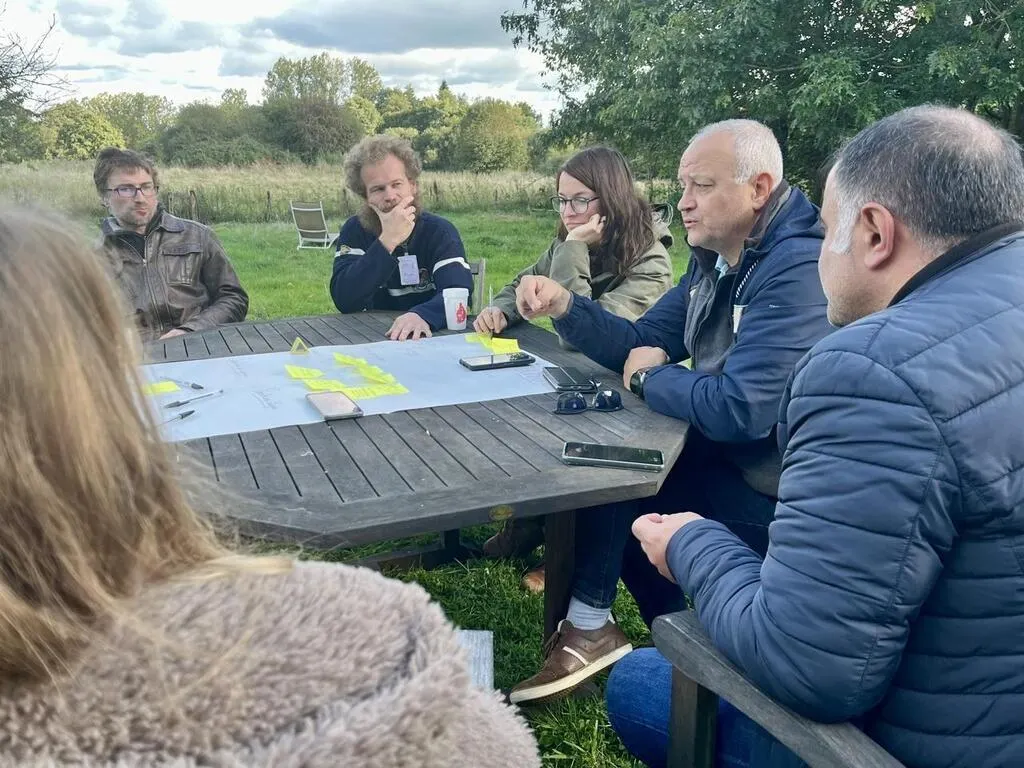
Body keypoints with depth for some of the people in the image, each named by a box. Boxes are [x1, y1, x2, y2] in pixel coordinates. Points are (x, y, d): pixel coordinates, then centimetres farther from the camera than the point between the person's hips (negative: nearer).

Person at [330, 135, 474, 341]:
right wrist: (387, 242, -20)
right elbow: (344, 301, -12)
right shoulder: (354, 231, 2)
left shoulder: (440, 231, -3)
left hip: (432, 339, 0)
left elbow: (460, 293, -18)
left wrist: (423, 315, -38)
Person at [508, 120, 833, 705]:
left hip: (771, 498, -9)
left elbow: (738, 409, -33)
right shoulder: (717, 260, 6)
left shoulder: (798, 271, -25)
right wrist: (565, 307, -9)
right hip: (721, 454, 9)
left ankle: (591, 627, 12)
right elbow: (640, 343, 8)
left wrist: (650, 378, -15)